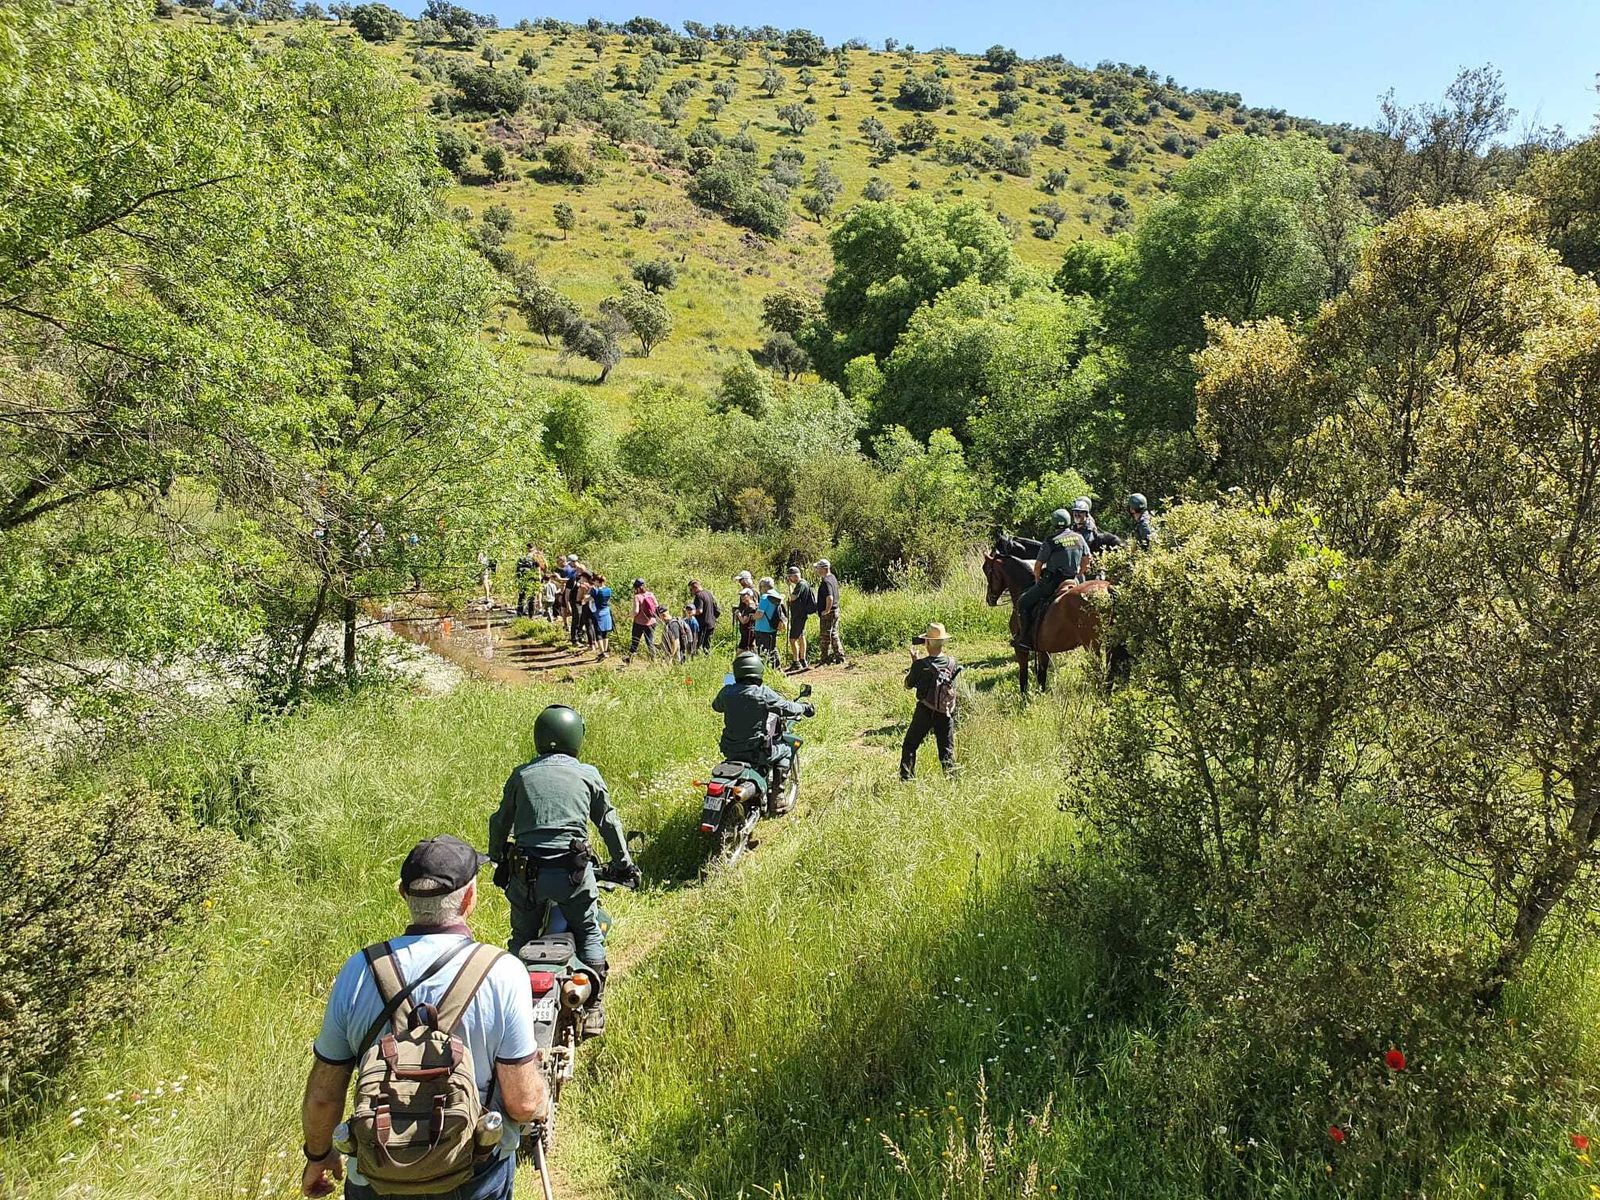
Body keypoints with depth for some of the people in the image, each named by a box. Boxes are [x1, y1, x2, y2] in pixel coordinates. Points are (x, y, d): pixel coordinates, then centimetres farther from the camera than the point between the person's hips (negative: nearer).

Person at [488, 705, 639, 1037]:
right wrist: (624, 863, 24)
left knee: (522, 936, 20)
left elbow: (500, 822, 18)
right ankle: (594, 1009, 12)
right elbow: (609, 821, 13)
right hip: (573, 871, -2)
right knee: (589, 934, 14)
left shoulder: (521, 774, 11)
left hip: (525, 872, 2)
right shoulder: (587, 774, 7)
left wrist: (498, 859, 35)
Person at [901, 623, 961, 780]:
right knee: (947, 751, 12)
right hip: (946, 714, 2)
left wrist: (914, 661, 6)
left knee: (909, 746, 13)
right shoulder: (952, 664, -5)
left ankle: (906, 779, 11)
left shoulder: (920, 664, -15)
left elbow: (908, 684, 0)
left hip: (924, 712, -2)